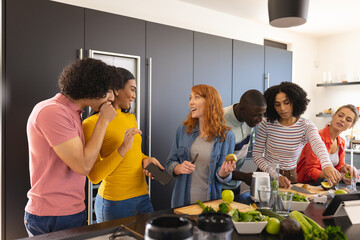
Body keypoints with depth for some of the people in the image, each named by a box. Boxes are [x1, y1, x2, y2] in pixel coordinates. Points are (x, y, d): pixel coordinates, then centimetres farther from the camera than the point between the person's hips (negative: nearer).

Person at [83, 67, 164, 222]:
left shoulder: (131, 118, 9)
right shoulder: (91, 123, -12)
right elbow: (94, 176, -16)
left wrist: (145, 159, 2)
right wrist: (123, 148, -25)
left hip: (142, 196, 7)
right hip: (115, 202, -6)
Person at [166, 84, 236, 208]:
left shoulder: (227, 136, -6)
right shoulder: (183, 130, 0)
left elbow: (221, 178, -1)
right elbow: (170, 162, 6)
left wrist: (224, 172, -23)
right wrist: (179, 168, -14)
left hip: (211, 201, -1)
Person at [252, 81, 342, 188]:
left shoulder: (306, 126, -7)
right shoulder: (267, 124, -7)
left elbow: (318, 144, -28)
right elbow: (257, 155, -5)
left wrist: (327, 165, -49)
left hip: (290, 176, 1)